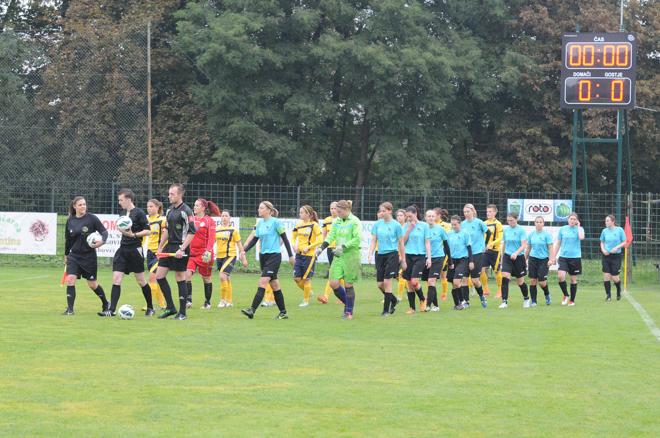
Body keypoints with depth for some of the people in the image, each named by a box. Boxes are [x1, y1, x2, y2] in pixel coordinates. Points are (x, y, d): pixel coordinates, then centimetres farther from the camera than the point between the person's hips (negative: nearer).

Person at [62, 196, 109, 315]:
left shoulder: (92, 218, -8)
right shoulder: (70, 221, 2)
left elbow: (104, 231, -5)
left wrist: (102, 241, -26)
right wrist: (66, 255, 21)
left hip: (89, 256, -2)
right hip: (74, 255, 3)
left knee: (92, 284, 7)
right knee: (70, 279, -15)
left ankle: (106, 304, 31)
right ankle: (70, 309, -10)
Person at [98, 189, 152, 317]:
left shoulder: (139, 213, -9)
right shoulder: (123, 213, 12)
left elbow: (147, 230, -13)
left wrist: (133, 235, -21)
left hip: (135, 250, -6)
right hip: (122, 249, 6)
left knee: (141, 280, 4)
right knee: (116, 279, -4)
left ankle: (150, 308, 19)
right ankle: (112, 310, -7)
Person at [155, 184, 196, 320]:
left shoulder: (185, 211, -13)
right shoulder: (170, 210, 13)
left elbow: (192, 232, -16)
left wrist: (182, 249, -21)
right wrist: (160, 246, 20)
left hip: (180, 249, -9)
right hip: (169, 247, 9)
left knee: (180, 279, -3)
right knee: (159, 275, 6)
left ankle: (182, 313, 5)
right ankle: (170, 307, 15)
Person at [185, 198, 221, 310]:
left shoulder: (210, 221, -4)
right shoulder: (191, 219, 10)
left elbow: (211, 238, -10)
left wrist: (208, 251, -21)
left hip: (204, 254, -4)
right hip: (191, 252, 4)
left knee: (206, 278, 7)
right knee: (187, 274, -16)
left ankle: (207, 302, 20)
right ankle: (188, 300, -17)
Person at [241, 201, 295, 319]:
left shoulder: (275, 222, -9)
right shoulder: (259, 223, 10)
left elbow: (284, 238, -6)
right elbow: (254, 239, 14)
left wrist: (290, 255, -6)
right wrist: (244, 251, 2)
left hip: (274, 255, -7)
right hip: (263, 256, 7)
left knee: (263, 282, -16)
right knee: (274, 285, 10)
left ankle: (252, 310, -23)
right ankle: (283, 312, 17)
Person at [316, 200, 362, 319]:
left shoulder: (355, 222, -9)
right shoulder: (336, 221, 9)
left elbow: (358, 239, -15)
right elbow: (331, 236, 8)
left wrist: (343, 246, -22)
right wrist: (321, 248, -7)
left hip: (351, 255, -6)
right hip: (338, 256, 6)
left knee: (348, 285, -1)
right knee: (333, 283, -3)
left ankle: (349, 311, 13)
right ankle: (348, 304, 19)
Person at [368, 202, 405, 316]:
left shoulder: (396, 225, -5)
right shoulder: (377, 224, 6)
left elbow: (401, 243, 1)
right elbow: (373, 241, 7)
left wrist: (403, 260, 3)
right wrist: (370, 255, -7)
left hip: (392, 254, -5)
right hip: (380, 255, 5)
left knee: (387, 282, -9)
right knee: (379, 284, 5)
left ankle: (386, 310, -1)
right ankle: (393, 300, 31)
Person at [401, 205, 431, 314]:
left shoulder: (424, 225, -1)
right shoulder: (407, 226, 8)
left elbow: (427, 242, 0)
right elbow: (403, 241, 2)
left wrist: (429, 258, -6)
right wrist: (409, 229, -8)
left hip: (420, 256, -4)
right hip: (408, 256, 4)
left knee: (414, 281, -15)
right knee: (409, 283, 3)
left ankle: (422, 300, 10)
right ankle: (412, 307, 12)